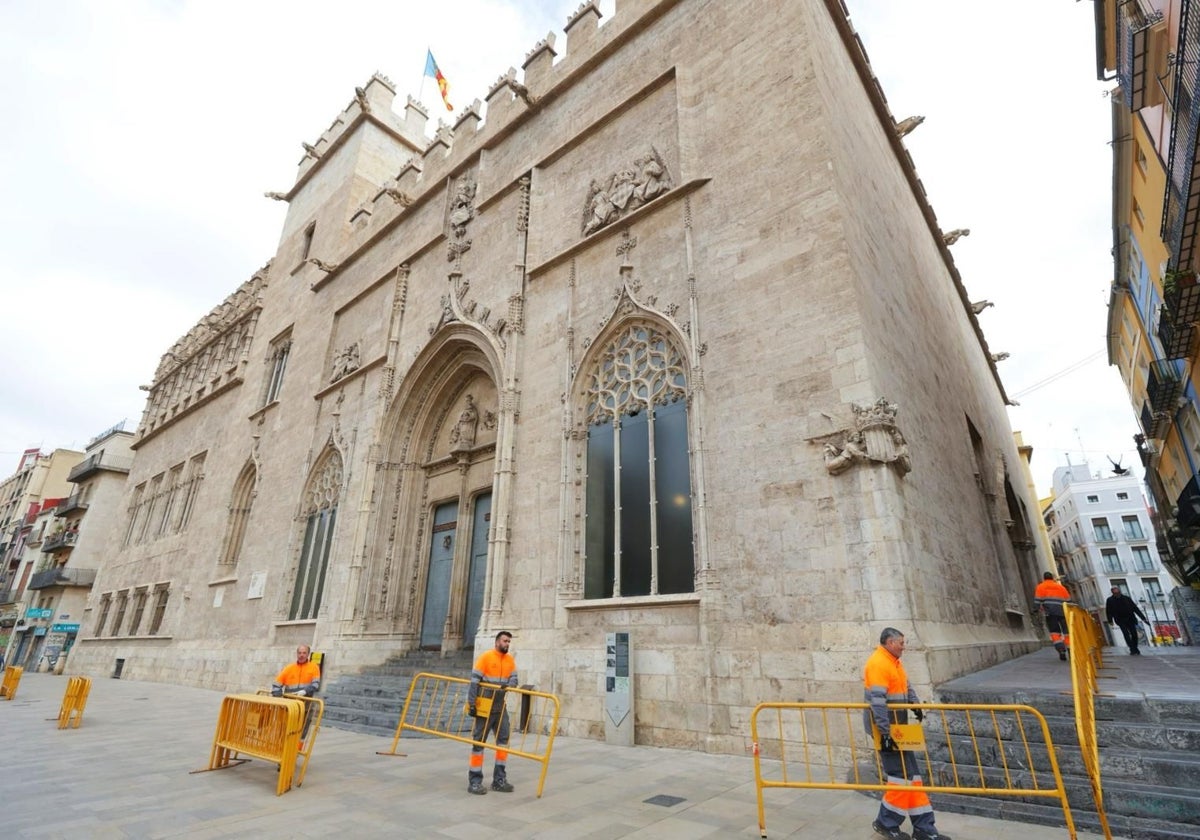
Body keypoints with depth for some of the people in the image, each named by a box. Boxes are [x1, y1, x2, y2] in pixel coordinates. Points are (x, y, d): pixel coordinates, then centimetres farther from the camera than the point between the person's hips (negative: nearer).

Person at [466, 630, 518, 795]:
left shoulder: (510, 660, 5)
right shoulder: (485, 657, -12)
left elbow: (513, 679, 3)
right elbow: (474, 681, -14)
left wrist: (508, 685, -21)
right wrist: (471, 703, -17)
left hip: (500, 706, 6)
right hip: (484, 706, -6)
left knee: (504, 739, 5)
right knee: (479, 741, 3)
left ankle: (499, 779, 15)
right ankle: (475, 781, 12)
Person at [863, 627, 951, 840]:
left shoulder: (894, 662, 12)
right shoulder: (878, 663, -22)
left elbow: (906, 687, 21)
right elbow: (878, 702, -27)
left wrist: (916, 706, 5)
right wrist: (886, 732, -28)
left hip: (898, 728, 10)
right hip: (887, 730, -10)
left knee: (911, 774, 13)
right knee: (902, 775, -3)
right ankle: (886, 823, 13)